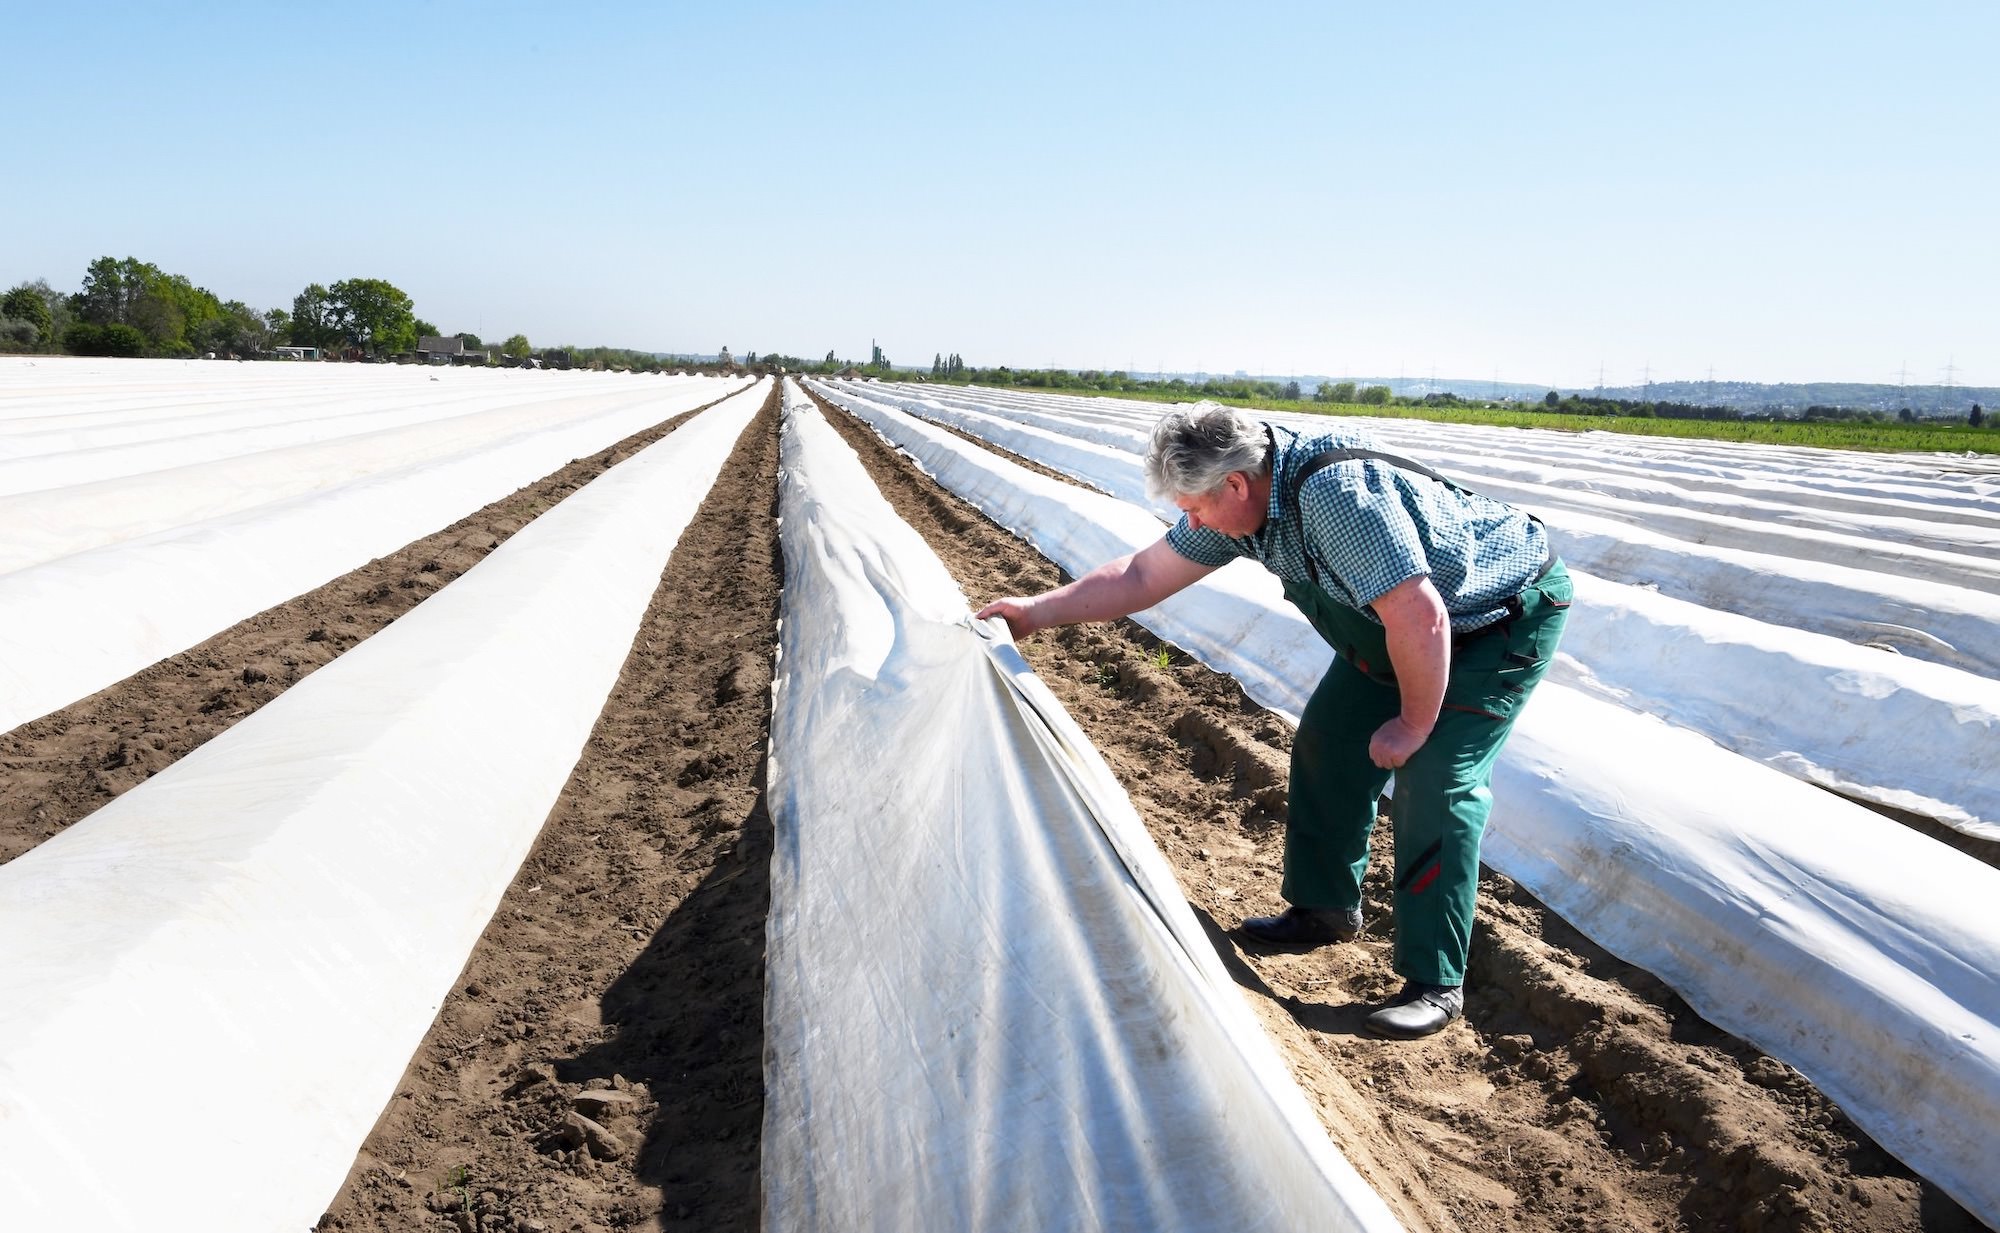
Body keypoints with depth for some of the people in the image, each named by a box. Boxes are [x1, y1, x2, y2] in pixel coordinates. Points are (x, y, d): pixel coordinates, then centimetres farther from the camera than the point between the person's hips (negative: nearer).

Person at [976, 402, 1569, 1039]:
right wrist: (1035, 612, -1)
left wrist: (1414, 724, -23)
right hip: (1403, 618, 9)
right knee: (1329, 743, 8)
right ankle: (1326, 909, 25)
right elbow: (1141, 575, -1)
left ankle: (1434, 983, -5)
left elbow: (1420, 619, -37)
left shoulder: (1337, 492, -39)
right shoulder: (1241, 496, -10)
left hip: (1509, 613, -9)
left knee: (1433, 780, -16)